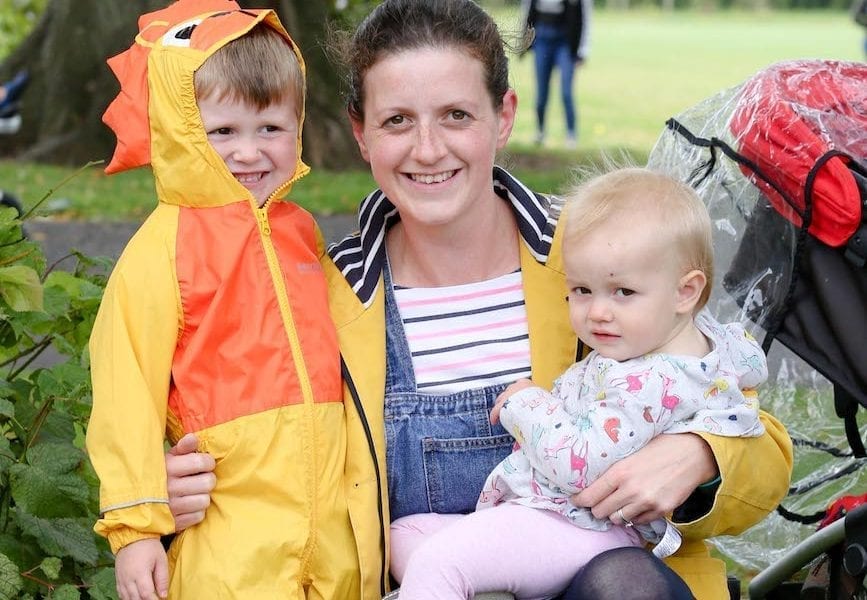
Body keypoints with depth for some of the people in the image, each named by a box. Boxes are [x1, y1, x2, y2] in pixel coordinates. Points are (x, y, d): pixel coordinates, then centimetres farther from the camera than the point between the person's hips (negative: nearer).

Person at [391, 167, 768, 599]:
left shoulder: (647, 385, -25)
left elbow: (578, 465, -28)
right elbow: (751, 360, 31)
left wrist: (526, 403, -10)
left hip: (573, 530, -13)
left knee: (433, 562, -31)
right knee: (404, 533, 10)